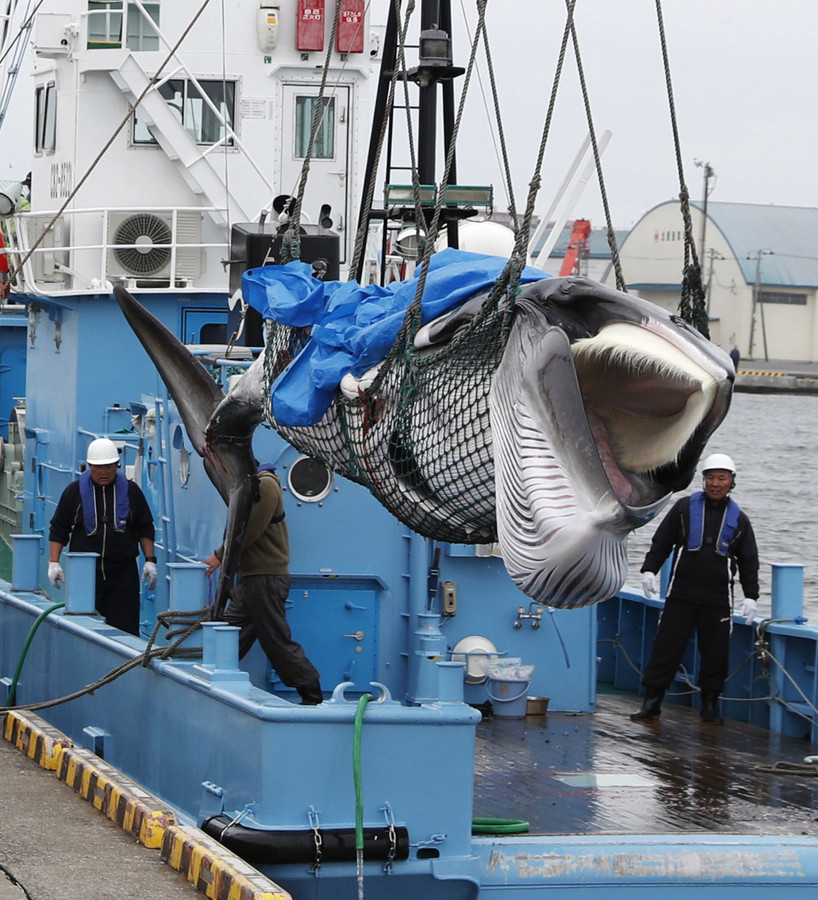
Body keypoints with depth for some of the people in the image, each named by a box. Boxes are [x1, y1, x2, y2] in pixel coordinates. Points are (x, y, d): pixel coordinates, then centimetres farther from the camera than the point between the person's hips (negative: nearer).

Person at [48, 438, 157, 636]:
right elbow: (58, 529, 9)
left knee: (125, 627, -6)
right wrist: (54, 562, 0)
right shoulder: (75, 491, 4)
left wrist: (150, 560, 4)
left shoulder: (131, 491, 6)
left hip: (124, 573, 0)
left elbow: (145, 528, 13)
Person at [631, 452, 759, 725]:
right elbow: (661, 542, 8)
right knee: (666, 648, -3)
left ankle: (710, 705, 16)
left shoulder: (738, 519, 9)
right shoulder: (685, 507, 5)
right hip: (681, 595, -1)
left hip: (718, 600, 1)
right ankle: (651, 704, 1)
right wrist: (649, 570, -4)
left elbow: (749, 561, 12)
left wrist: (751, 596, 4)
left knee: (715, 654, 3)